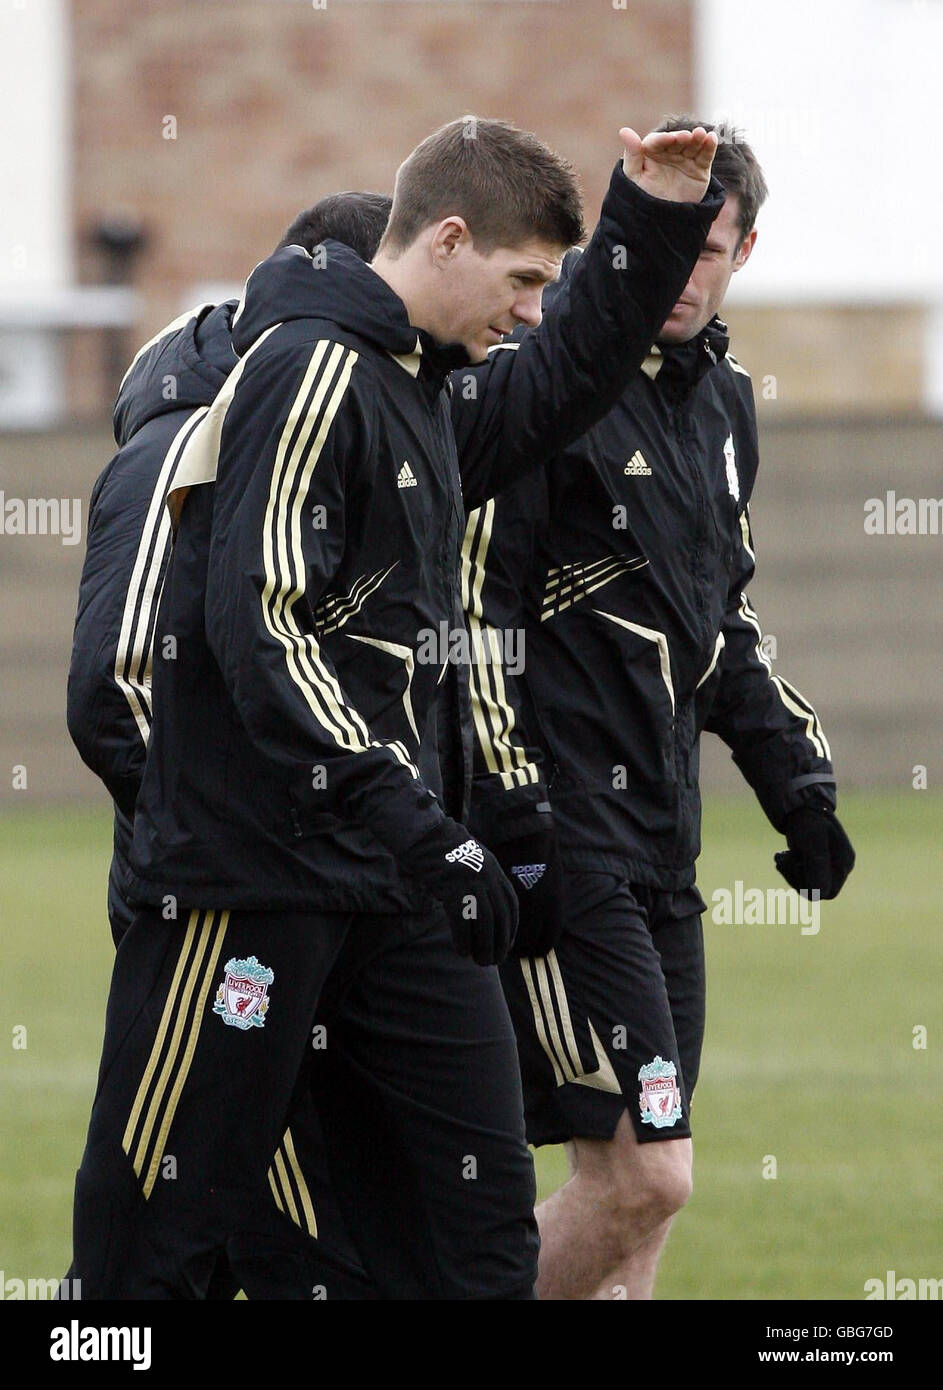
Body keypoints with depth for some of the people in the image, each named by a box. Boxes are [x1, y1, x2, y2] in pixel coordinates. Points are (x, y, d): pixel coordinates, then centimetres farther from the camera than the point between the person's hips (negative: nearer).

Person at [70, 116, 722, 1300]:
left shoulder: (423, 387, 14)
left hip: (393, 885, 9)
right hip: (252, 868, -9)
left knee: (479, 1218, 3)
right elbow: (259, 627, -22)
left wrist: (655, 217, 18)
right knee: (155, 1238, -4)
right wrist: (415, 828, -27)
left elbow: (563, 374, 34)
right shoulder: (308, 374, -13)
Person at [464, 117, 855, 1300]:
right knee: (638, 1172, -14)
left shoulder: (721, 400, 15)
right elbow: (467, 614, -13)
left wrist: (795, 780, 19)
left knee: (636, 1183, 7)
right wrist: (512, 824, -17)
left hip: (660, 836, 8)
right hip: (561, 836, -8)